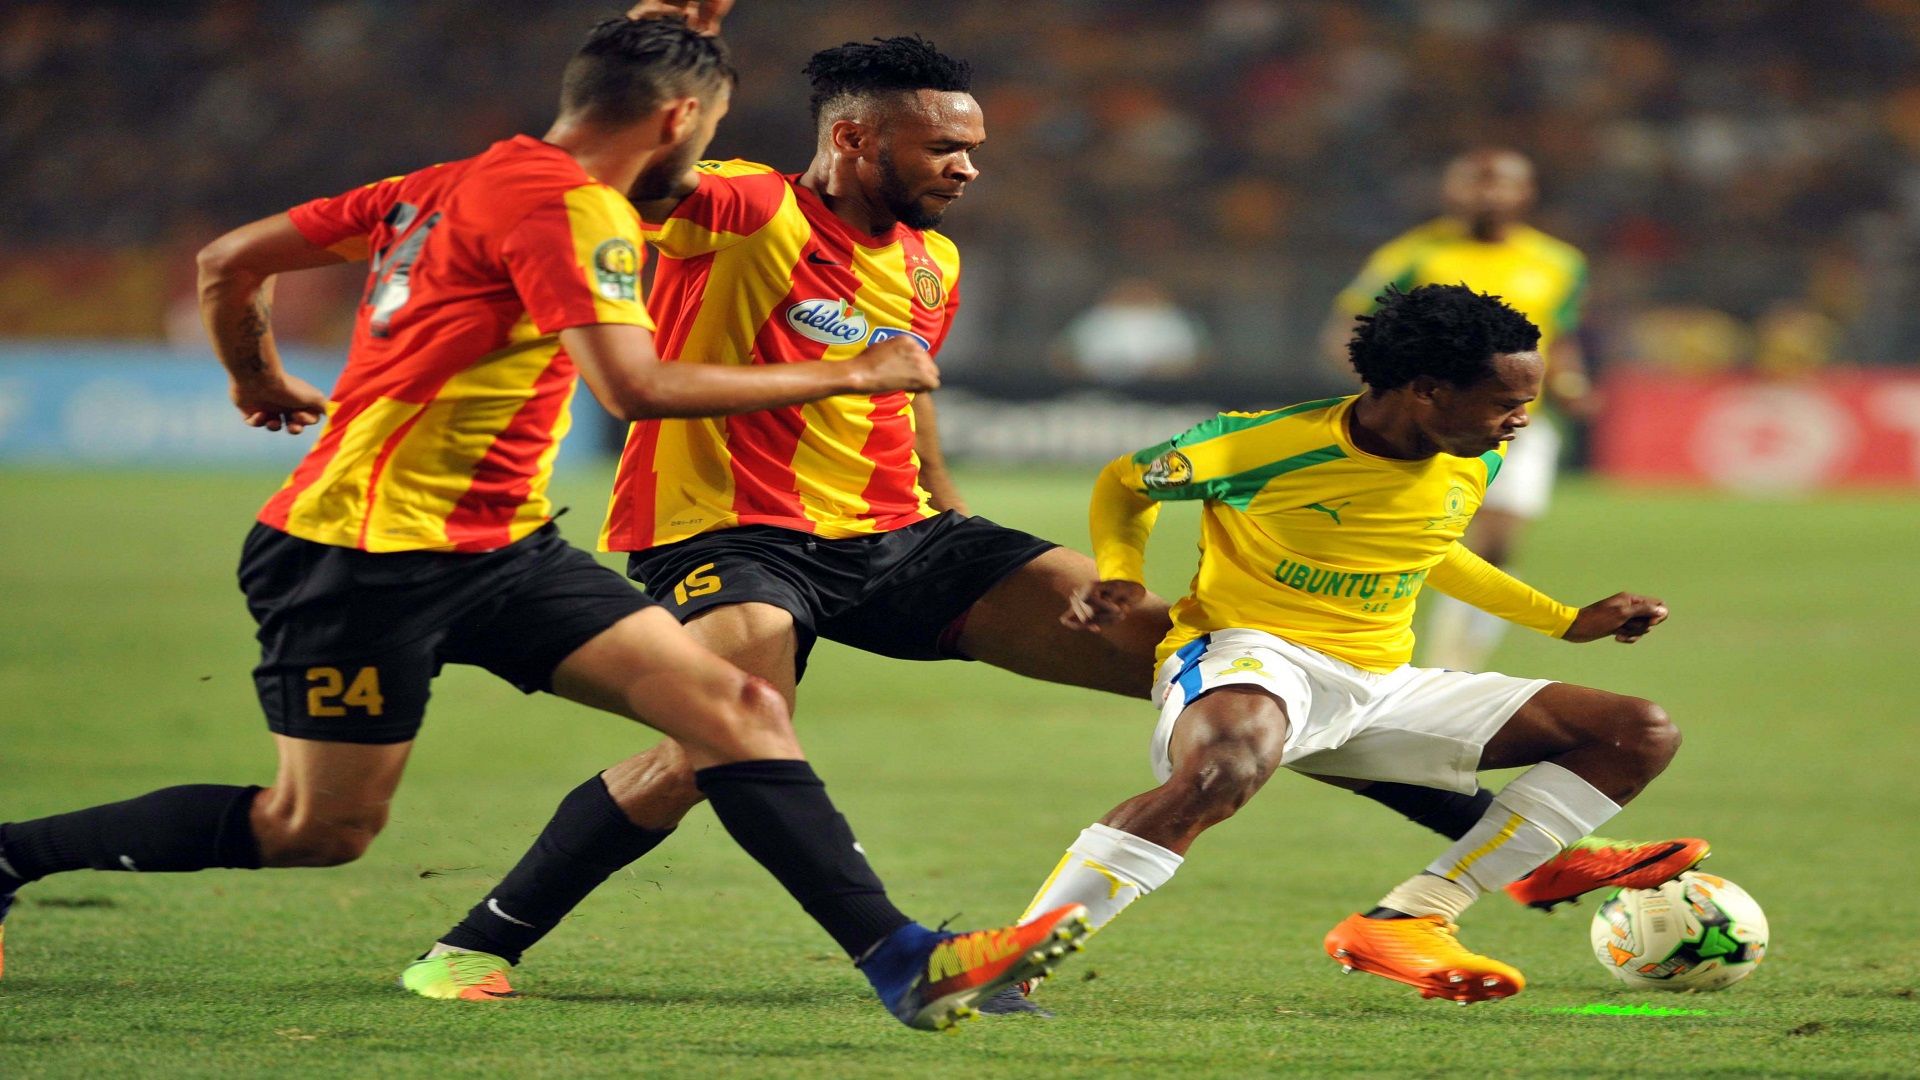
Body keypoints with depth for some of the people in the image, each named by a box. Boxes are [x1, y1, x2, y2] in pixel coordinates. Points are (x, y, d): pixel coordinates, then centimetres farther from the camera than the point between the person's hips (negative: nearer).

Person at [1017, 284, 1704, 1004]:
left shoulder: (1477, 461, 4)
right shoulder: (1264, 445, -15)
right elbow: (1124, 484, 4)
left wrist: (1570, 621, 25)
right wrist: (1119, 576, -15)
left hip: (1383, 682, 7)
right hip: (1253, 656, -7)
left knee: (1641, 735, -4)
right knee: (1226, 768, -46)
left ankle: (1406, 920, -17)